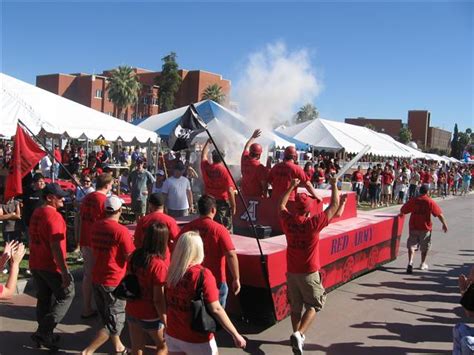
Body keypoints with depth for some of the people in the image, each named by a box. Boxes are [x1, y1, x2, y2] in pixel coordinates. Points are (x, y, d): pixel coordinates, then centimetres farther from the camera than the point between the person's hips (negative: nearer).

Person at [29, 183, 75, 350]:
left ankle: (44, 335, 25)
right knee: (66, 295, 7)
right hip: (52, 265, -8)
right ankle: (43, 332, 4)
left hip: (35, 264, 9)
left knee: (44, 299, 17)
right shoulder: (54, 216, -21)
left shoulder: (36, 213, 7)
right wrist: (64, 271, -23)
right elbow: (56, 247, -25)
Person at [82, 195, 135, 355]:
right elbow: (131, 258, -14)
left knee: (107, 318, 21)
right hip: (114, 282, -7)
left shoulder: (96, 226, 0)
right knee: (114, 323, 6)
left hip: (96, 278, 7)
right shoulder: (121, 231, -19)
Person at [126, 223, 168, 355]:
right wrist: (166, 323, -12)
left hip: (131, 311, 6)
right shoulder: (159, 265, -25)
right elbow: (158, 300, -22)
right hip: (150, 316, -5)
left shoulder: (135, 256, -6)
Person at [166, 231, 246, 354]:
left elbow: (169, 303, 6)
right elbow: (216, 309, -21)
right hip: (197, 340, -5)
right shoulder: (202, 275, -21)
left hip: (172, 335, 5)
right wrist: (235, 335, -14)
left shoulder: (172, 271, -5)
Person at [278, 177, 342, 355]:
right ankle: (298, 334, -10)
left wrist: (291, 187, 21)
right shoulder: (313, 223, -19)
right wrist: (334, 185, 3)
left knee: (295, 306, 16)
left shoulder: (287, 221, -7)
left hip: (291, 272, 4)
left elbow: (281, 205, 15)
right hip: (309, 273, -4)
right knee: (313, 306, 7)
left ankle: (298, 337, 25)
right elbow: (334, 207, -9)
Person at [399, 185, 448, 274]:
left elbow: (402, 210, 6)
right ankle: (423, 264, 28)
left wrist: (401, 214, 28)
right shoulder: (430, 202, -5)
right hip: (425, 227, -1)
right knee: (425, 246, 16)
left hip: (413, 227, 1)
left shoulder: (413, 200, 0)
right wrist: (444, 224, 3)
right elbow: (439, 214, -6)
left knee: (412, 245, 2)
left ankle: (410, 262, -18)